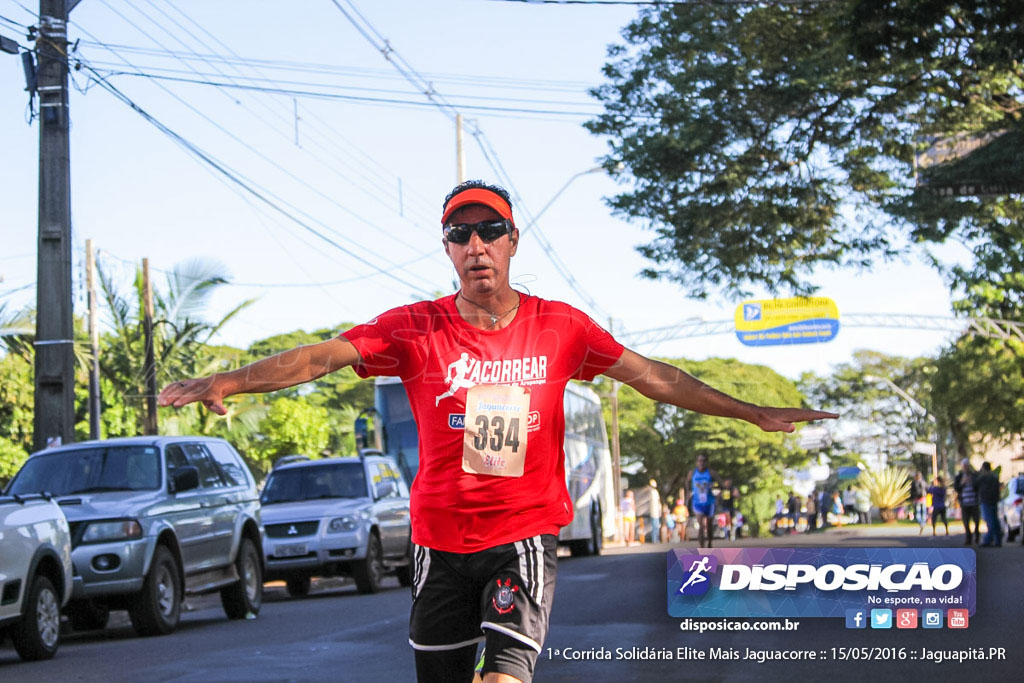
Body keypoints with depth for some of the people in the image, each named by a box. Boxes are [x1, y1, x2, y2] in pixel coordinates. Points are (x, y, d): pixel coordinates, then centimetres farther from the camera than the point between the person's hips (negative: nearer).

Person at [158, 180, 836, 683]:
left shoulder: (561, 326, 1)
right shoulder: (416, 328, -3)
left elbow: (653, 377, 7)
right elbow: (321, 355, -13)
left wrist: (756, 413, 8)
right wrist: (227, 382, -28)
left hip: (526, 533, -1)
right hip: (441, 537, 1)